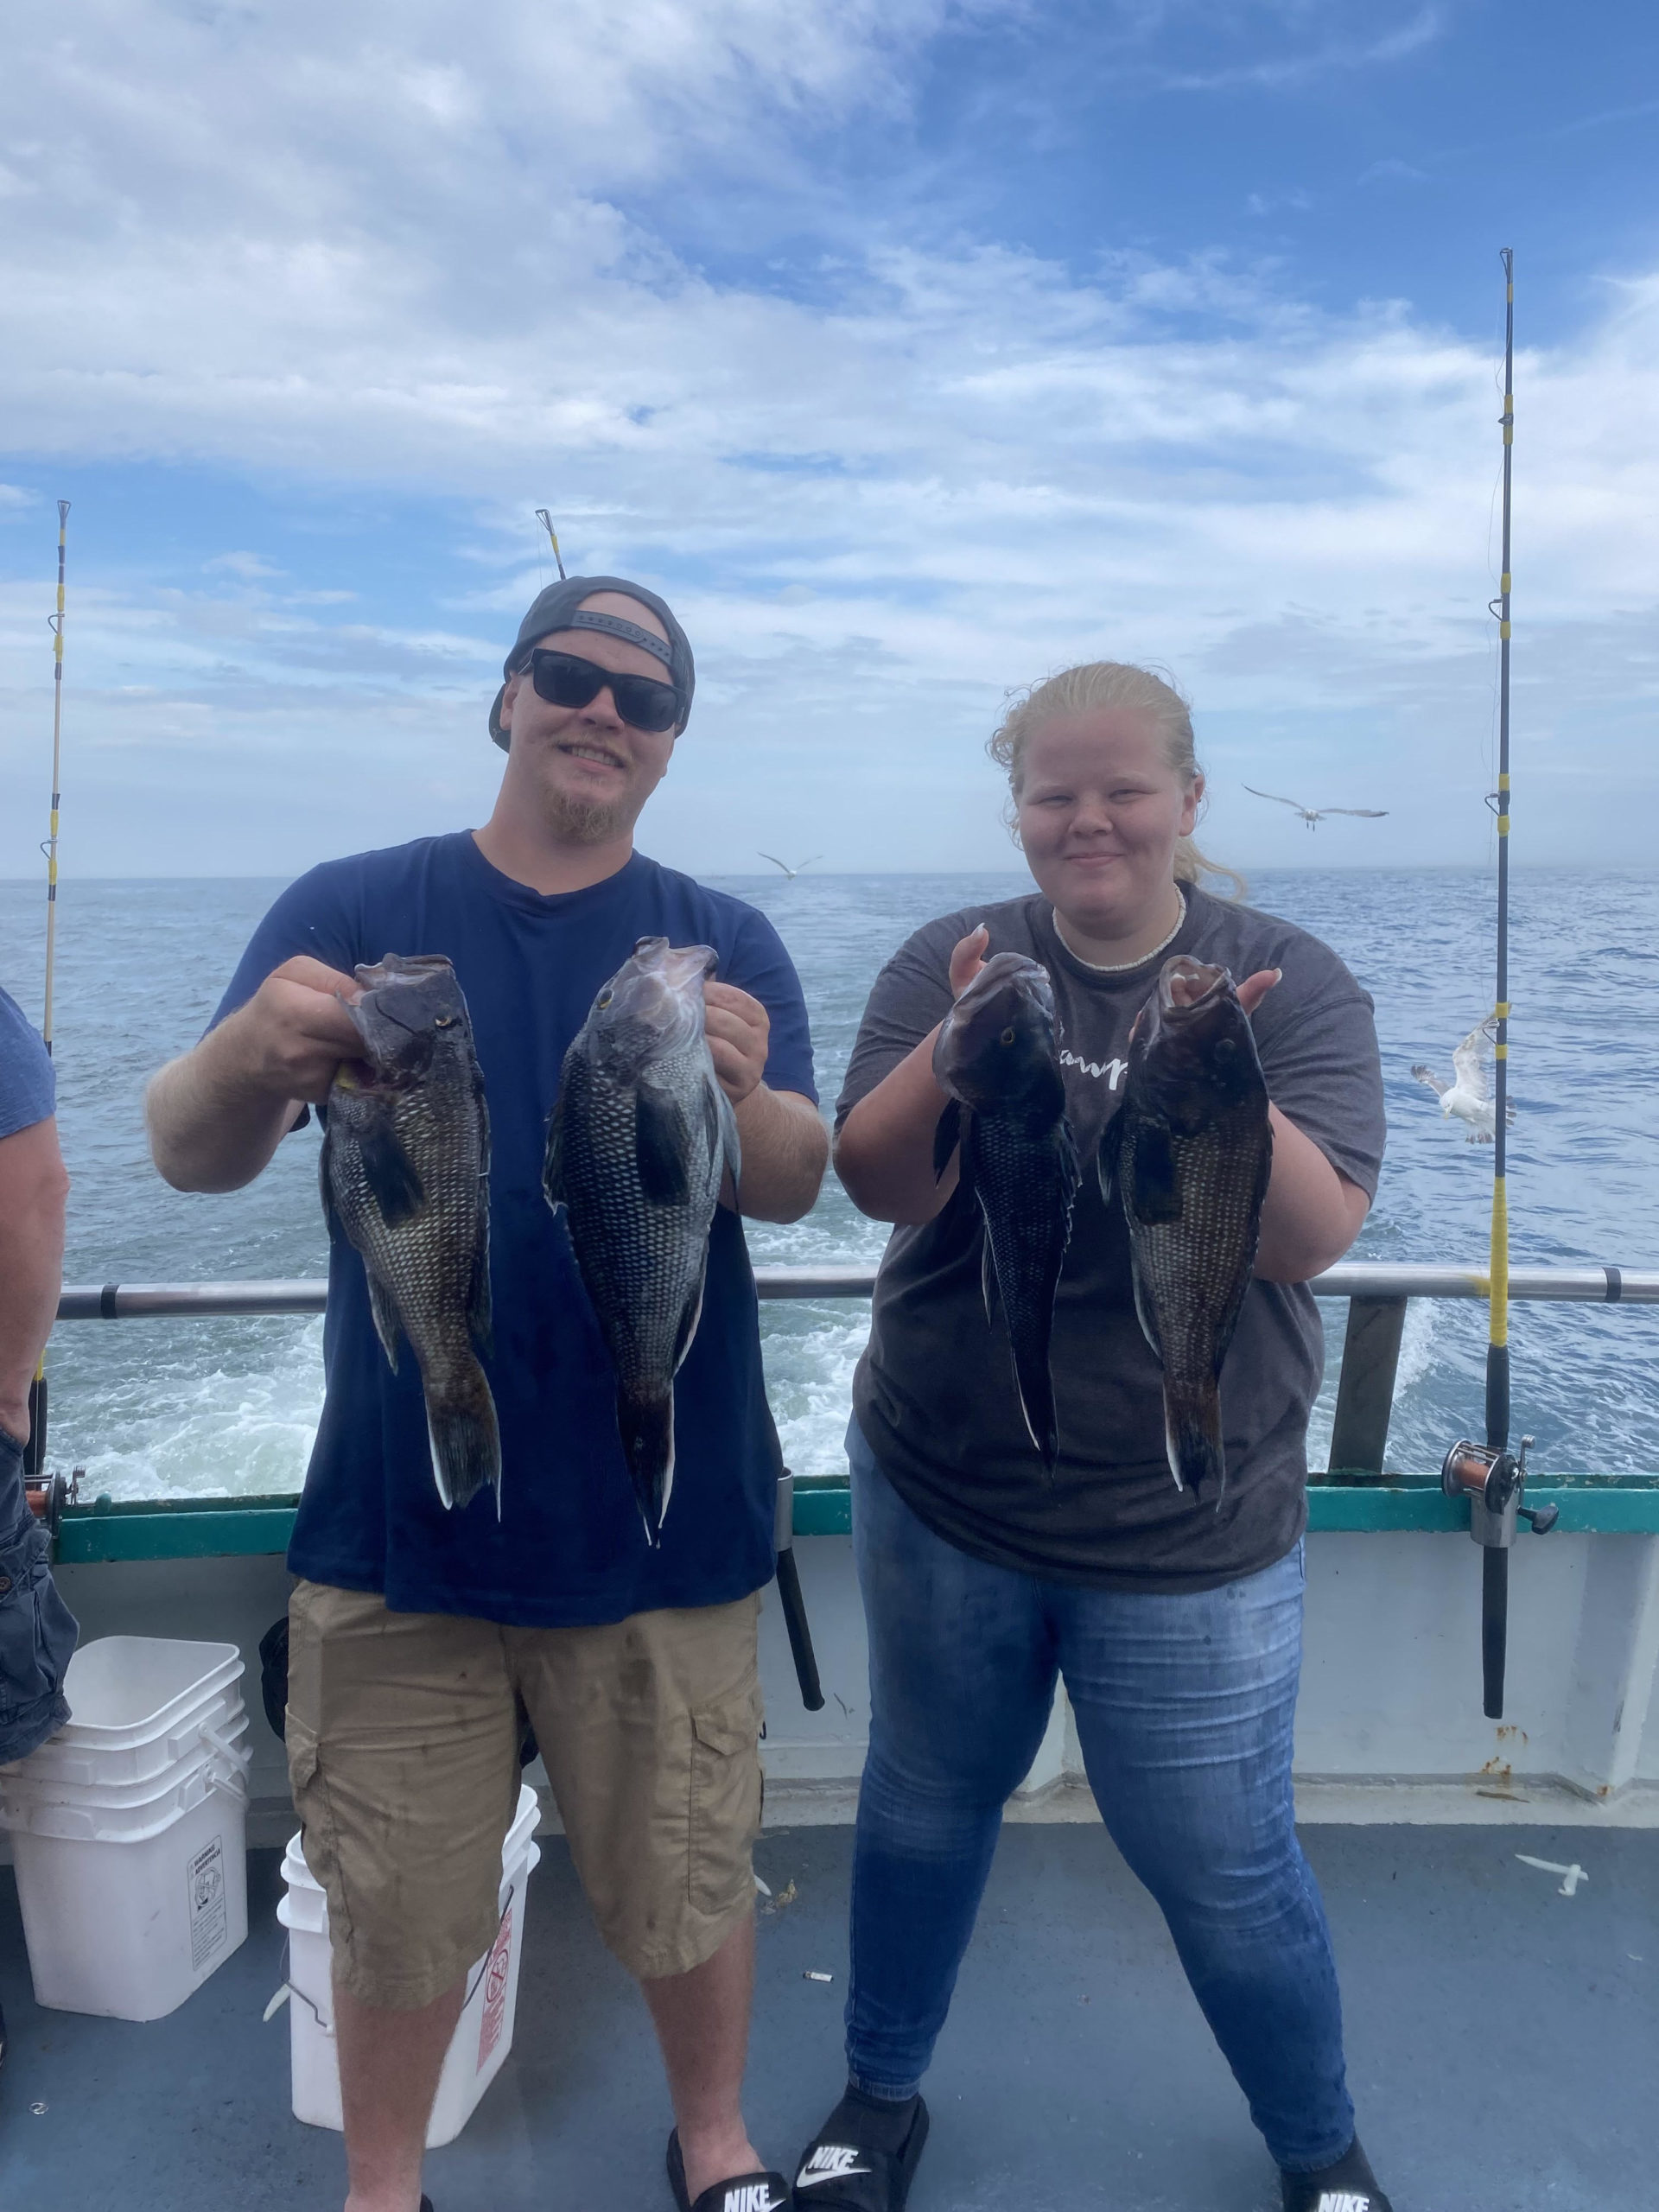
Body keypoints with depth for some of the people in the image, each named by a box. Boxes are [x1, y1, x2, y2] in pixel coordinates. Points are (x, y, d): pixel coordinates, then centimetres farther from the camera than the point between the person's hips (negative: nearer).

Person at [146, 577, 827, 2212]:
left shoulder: (725, 946, 0)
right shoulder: (353, 910, -1)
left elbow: (794, 1185, -14)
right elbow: (188, 1155, -11)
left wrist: (741, 1099, -38)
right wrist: (252, 1053, -35)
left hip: (657, 1528, 0)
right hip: (399, 1521, 0)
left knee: (686, 1894, 16)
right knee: (394, 1913, 15)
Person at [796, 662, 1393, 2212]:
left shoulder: (1292, 982, -7)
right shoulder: (951, 962, -4)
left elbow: (1316, 1232, -17)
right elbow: (876, 1182, -15)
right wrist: (961, 1053, -34)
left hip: (1190, 1535, -1)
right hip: (942, 1500, 2)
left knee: (1224, 1872, 10)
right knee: (926, 1808, 20)